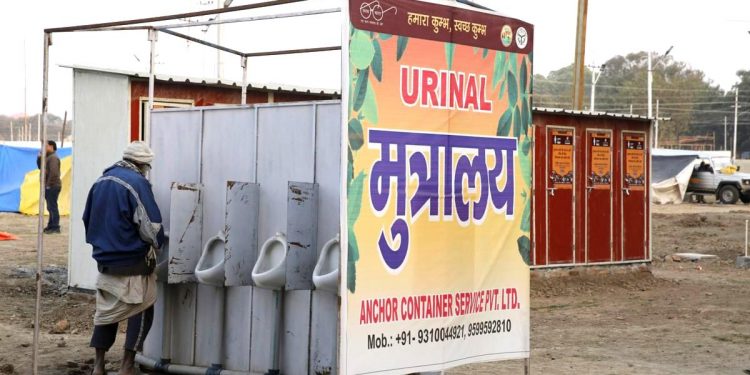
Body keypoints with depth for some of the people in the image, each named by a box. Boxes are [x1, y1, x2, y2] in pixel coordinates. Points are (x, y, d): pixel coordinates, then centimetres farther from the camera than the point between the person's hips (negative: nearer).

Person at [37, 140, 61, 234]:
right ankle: (51, 226, 22)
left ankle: (55, 227, -8)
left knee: (52, 206, -9)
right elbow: (40, 166, 24)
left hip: (52, 186, -10)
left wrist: (49, 184, -21)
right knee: (50, 207, 15)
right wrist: (39, 157, 9)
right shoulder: (48, 157, 18)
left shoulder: (53, 158, -14)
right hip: (48, 186, 10)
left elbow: (53, 172, -24)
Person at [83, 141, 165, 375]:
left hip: (105, 258, 7)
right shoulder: (137, 183, -16)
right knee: (141, 311, 6)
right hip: (133, 261, -7)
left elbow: (87, 220, 14)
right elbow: (150, 225, -18)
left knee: (106, 310, 16)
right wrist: (156, 243, 2)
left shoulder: (101, 182, 7)